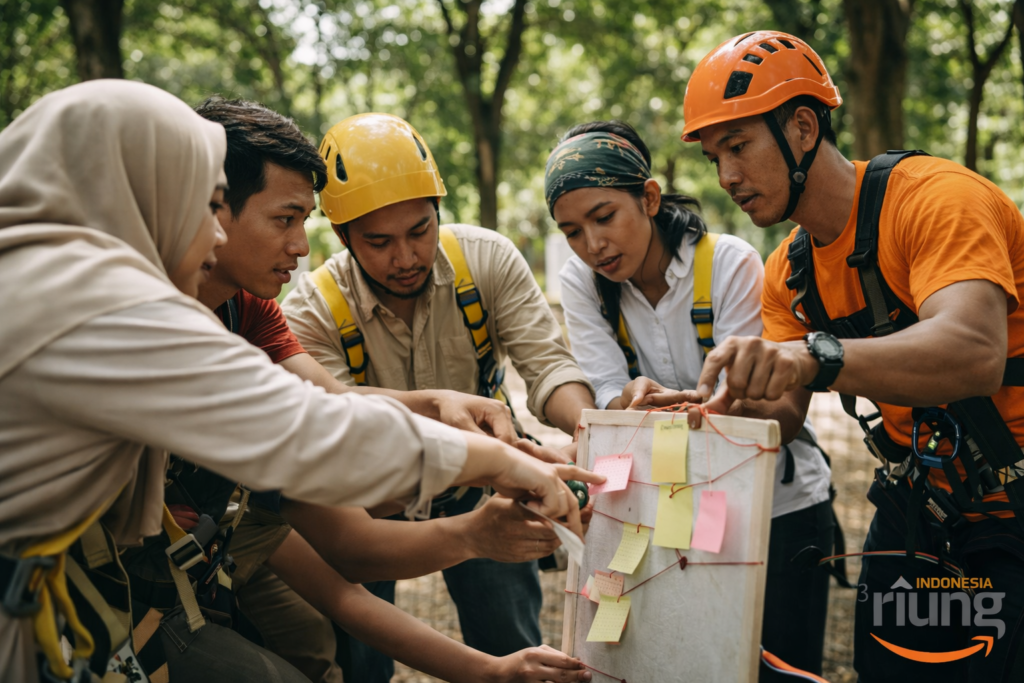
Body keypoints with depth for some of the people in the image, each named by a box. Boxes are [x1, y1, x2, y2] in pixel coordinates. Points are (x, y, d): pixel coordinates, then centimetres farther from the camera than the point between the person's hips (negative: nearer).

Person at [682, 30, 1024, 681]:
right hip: (918, 504, 6)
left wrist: (814, 356, -52)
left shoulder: (939, 197, -20)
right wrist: (723, 403, -21)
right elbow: (785, 415, 1)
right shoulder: (789, 272, 5)